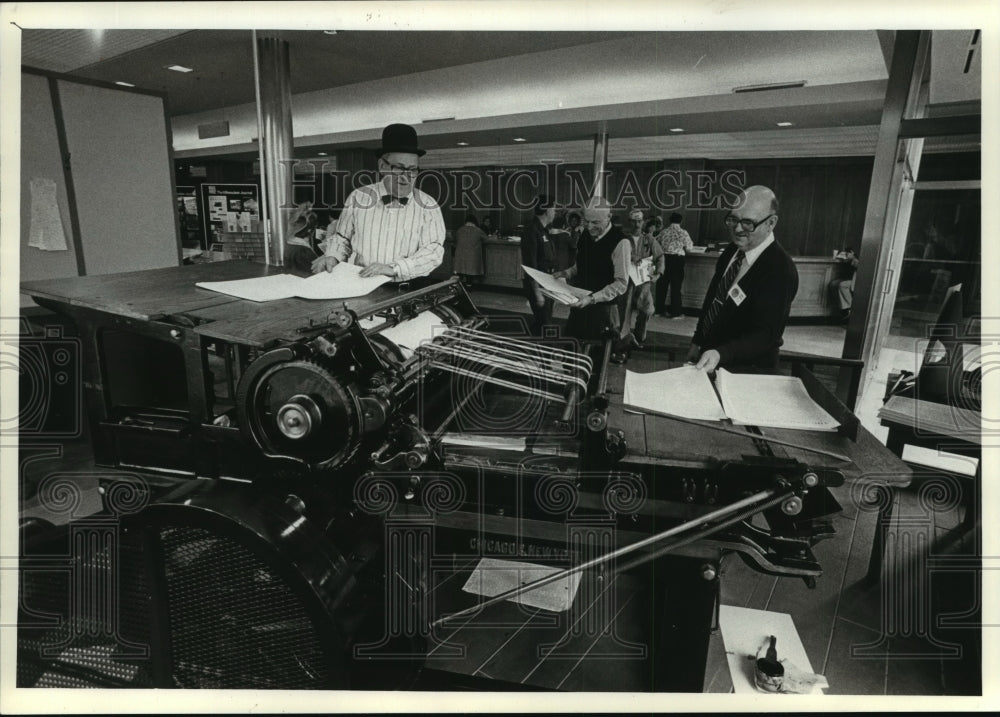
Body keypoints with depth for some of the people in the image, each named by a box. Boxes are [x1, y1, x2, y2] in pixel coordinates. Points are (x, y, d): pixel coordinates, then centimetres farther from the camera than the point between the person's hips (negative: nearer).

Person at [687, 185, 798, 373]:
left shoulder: (781, 270, -23)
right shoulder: (731, 251, 0)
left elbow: (765, 334, -27)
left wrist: (720, 354, -41)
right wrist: (697, 342, 9)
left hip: (746, 371, -7)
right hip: (708, 357, 7)